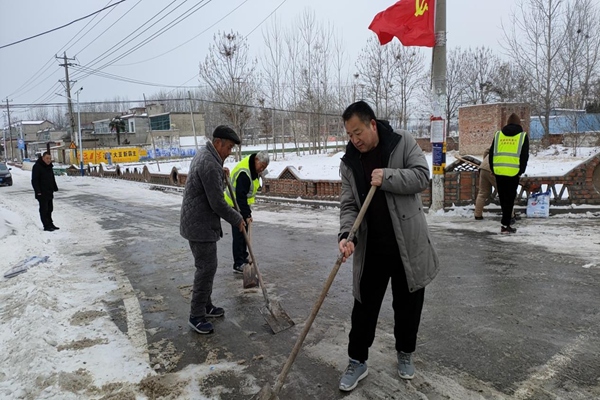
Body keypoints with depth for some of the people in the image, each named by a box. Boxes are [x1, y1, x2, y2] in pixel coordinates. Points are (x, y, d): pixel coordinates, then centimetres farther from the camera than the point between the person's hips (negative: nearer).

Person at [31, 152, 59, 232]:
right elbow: (34, 180, -16)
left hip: (49, 192, 8)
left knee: (50, 209, 14)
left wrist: (55, 188, 18)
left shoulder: (49, 166, 14)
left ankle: (50, 224, 23)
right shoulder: (37, 166, -12)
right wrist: (38, 191, -21)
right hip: (42, 193, -8)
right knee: (44, 209, -3)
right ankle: (46, 226, 0)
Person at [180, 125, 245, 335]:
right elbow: (217, 203, -22)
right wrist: (237, 219, -8)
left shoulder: (204, 154, 10)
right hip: (201, 225, -11)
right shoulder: (210, 165, -23)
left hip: (199, 222, 11)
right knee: (207, 267, -4)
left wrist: (220, 172, 12)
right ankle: (196, 316, 7)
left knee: (207, 266, 17)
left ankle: (206, 305, 29)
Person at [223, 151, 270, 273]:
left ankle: (243, 259, 28)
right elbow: (240, 196, -31)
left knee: (244, 232, 16)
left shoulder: (253, 167, 1)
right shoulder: (244, 173, -30)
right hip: (235, 204, -10)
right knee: (239, 234, -9)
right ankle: (238, 265, -5)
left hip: (242, 203, 10)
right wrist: (247, 215, -31)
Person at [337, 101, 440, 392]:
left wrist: (387, 177, -22)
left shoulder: (403, 142, -4)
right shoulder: (349, 162, 0)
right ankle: (357, 361, 24)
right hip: (371, 247, 1)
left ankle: (405, 353, 37)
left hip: (408, 244, -1)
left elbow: (422, 176, -11)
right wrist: (347, 235, -22)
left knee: (408, 303, 14)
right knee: (364, 305, 7)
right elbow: (349, 205, -5)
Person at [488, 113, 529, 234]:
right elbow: (525, 155, 0)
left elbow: (491, 153, 11)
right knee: (510, 198, 1)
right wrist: (521, 171, 6)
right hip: (513, 172, -3)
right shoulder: (522, 136, 4)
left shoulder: (498, 134, 12)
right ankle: (505, 225, -1)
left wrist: (493, 168, 16)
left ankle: (507, 220, 25)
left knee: (503, 198, 14)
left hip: (499, 171, 3)